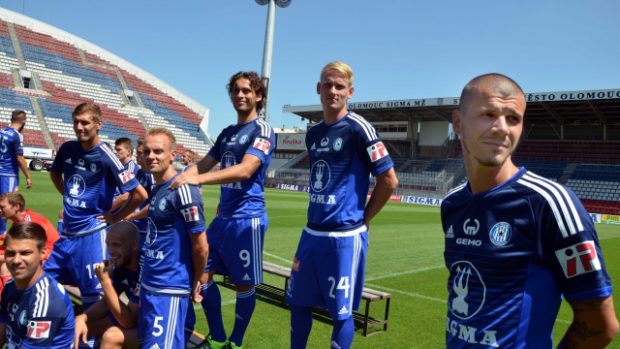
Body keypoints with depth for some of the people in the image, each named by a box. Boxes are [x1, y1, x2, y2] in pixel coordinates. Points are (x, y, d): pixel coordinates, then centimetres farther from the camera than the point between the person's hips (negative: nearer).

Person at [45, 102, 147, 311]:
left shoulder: (106, 156, -17)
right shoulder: (67, 148, 2)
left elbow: (140, 194, -20)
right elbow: (55, 174, 26)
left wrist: (115, 218, -11)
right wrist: (67, 197, 14)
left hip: (92, 234, -7)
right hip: (67, 232, 7)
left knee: (93, 296, 0)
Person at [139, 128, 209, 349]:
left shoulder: (182, 190, -19)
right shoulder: (156, 189, 8)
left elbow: (201, 247, -17)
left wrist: (195, 282, -4)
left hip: (169, 289, -9)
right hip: (149, 285, 9)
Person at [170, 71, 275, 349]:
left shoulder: (262, 130, -9)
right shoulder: (227, 132, 15)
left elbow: (245, 170, -24)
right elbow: (204, 165, 18)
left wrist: (198, 179, -33)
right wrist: (176, 179, 1)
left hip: (248, 218, -7)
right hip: (223, 216, 8)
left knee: (244, 284, 4)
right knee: (202, 274, 8)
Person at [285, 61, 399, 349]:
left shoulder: (358, 128, -10)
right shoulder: (313, 133, 11)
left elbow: (389, 180, -11)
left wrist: (362, 219, -4)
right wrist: (316, 219, 14)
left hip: (344, 236, -7)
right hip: (311, 232, 7)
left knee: (341, 312, 5)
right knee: (298, 302, 16)